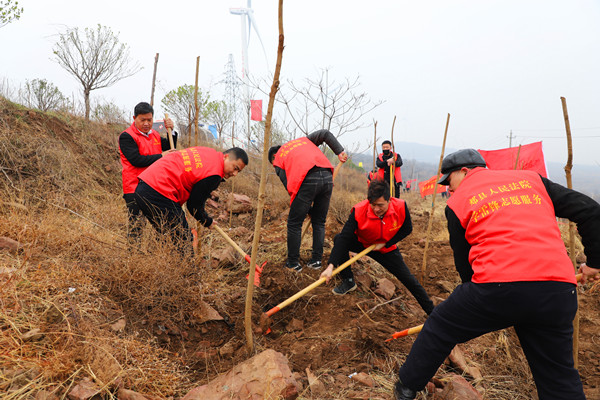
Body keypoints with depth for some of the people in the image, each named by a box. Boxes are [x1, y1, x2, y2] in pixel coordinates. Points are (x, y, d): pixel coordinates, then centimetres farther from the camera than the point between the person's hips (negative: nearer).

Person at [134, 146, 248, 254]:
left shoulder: (210, 152, 13)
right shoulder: (214, 175, -13)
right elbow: (194, 205, -6)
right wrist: (207, 222, 14)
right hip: (158, 194, -10)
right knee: (184, 241, -4)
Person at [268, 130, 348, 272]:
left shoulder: (278, 159, 21)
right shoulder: (303, 140, 34)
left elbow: (288, 184, 13)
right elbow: (325, 133, 21)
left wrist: (308, 209, 16)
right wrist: (339, 151, 17)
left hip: (307, 180, -5)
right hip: (327, 176, 5)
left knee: (294, 223, 10)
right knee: (319, 222, 19)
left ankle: (293, 263, 18)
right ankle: (317, 260, 22)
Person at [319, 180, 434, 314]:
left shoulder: (401, 207, -28)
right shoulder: (359, 211, -33)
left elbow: (407, 229, -9)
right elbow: (344, 237, -37)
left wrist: (384, 244, -19)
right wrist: (331, 266, -47)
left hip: (387, 248, 1)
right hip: (362, 243, 0)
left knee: (408, 279, -3)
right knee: (338, 238, -26)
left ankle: (431, 310, 21)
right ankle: (348, 281, -8)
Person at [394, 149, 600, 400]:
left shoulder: (458, 201, 9)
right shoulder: (531, 179, 18)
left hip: (498, 286, -4)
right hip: (559, 290, 4)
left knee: (438, 327, 18)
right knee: (560, 379, 20)